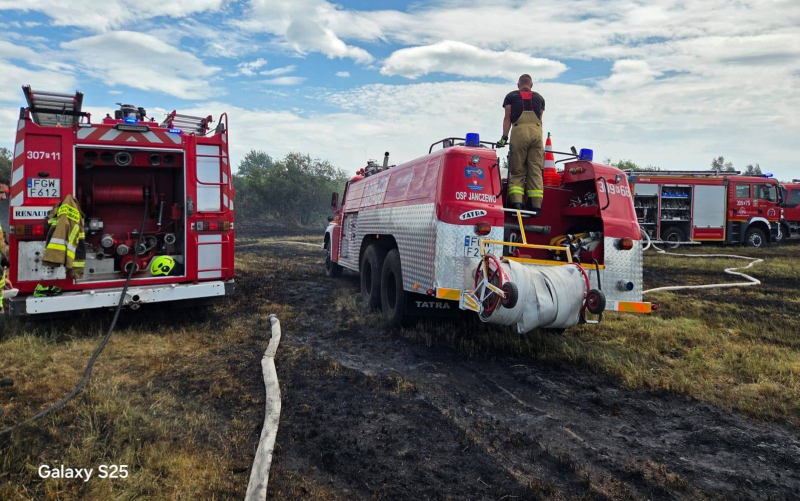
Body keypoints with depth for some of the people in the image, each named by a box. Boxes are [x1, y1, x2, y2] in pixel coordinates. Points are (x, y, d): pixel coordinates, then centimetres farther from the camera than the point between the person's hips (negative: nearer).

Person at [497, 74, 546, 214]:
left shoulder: (511, 96, 16)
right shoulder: (539, 97, 22)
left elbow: (507, 118, 8)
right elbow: (540, 120, 20)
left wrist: (504, 137, 5)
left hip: (519, 132, -2)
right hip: (536, 133, 2)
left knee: (517, 170, 0)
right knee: (535, 170, 2)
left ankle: (516, 201, -16)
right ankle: (536, 205, -4)